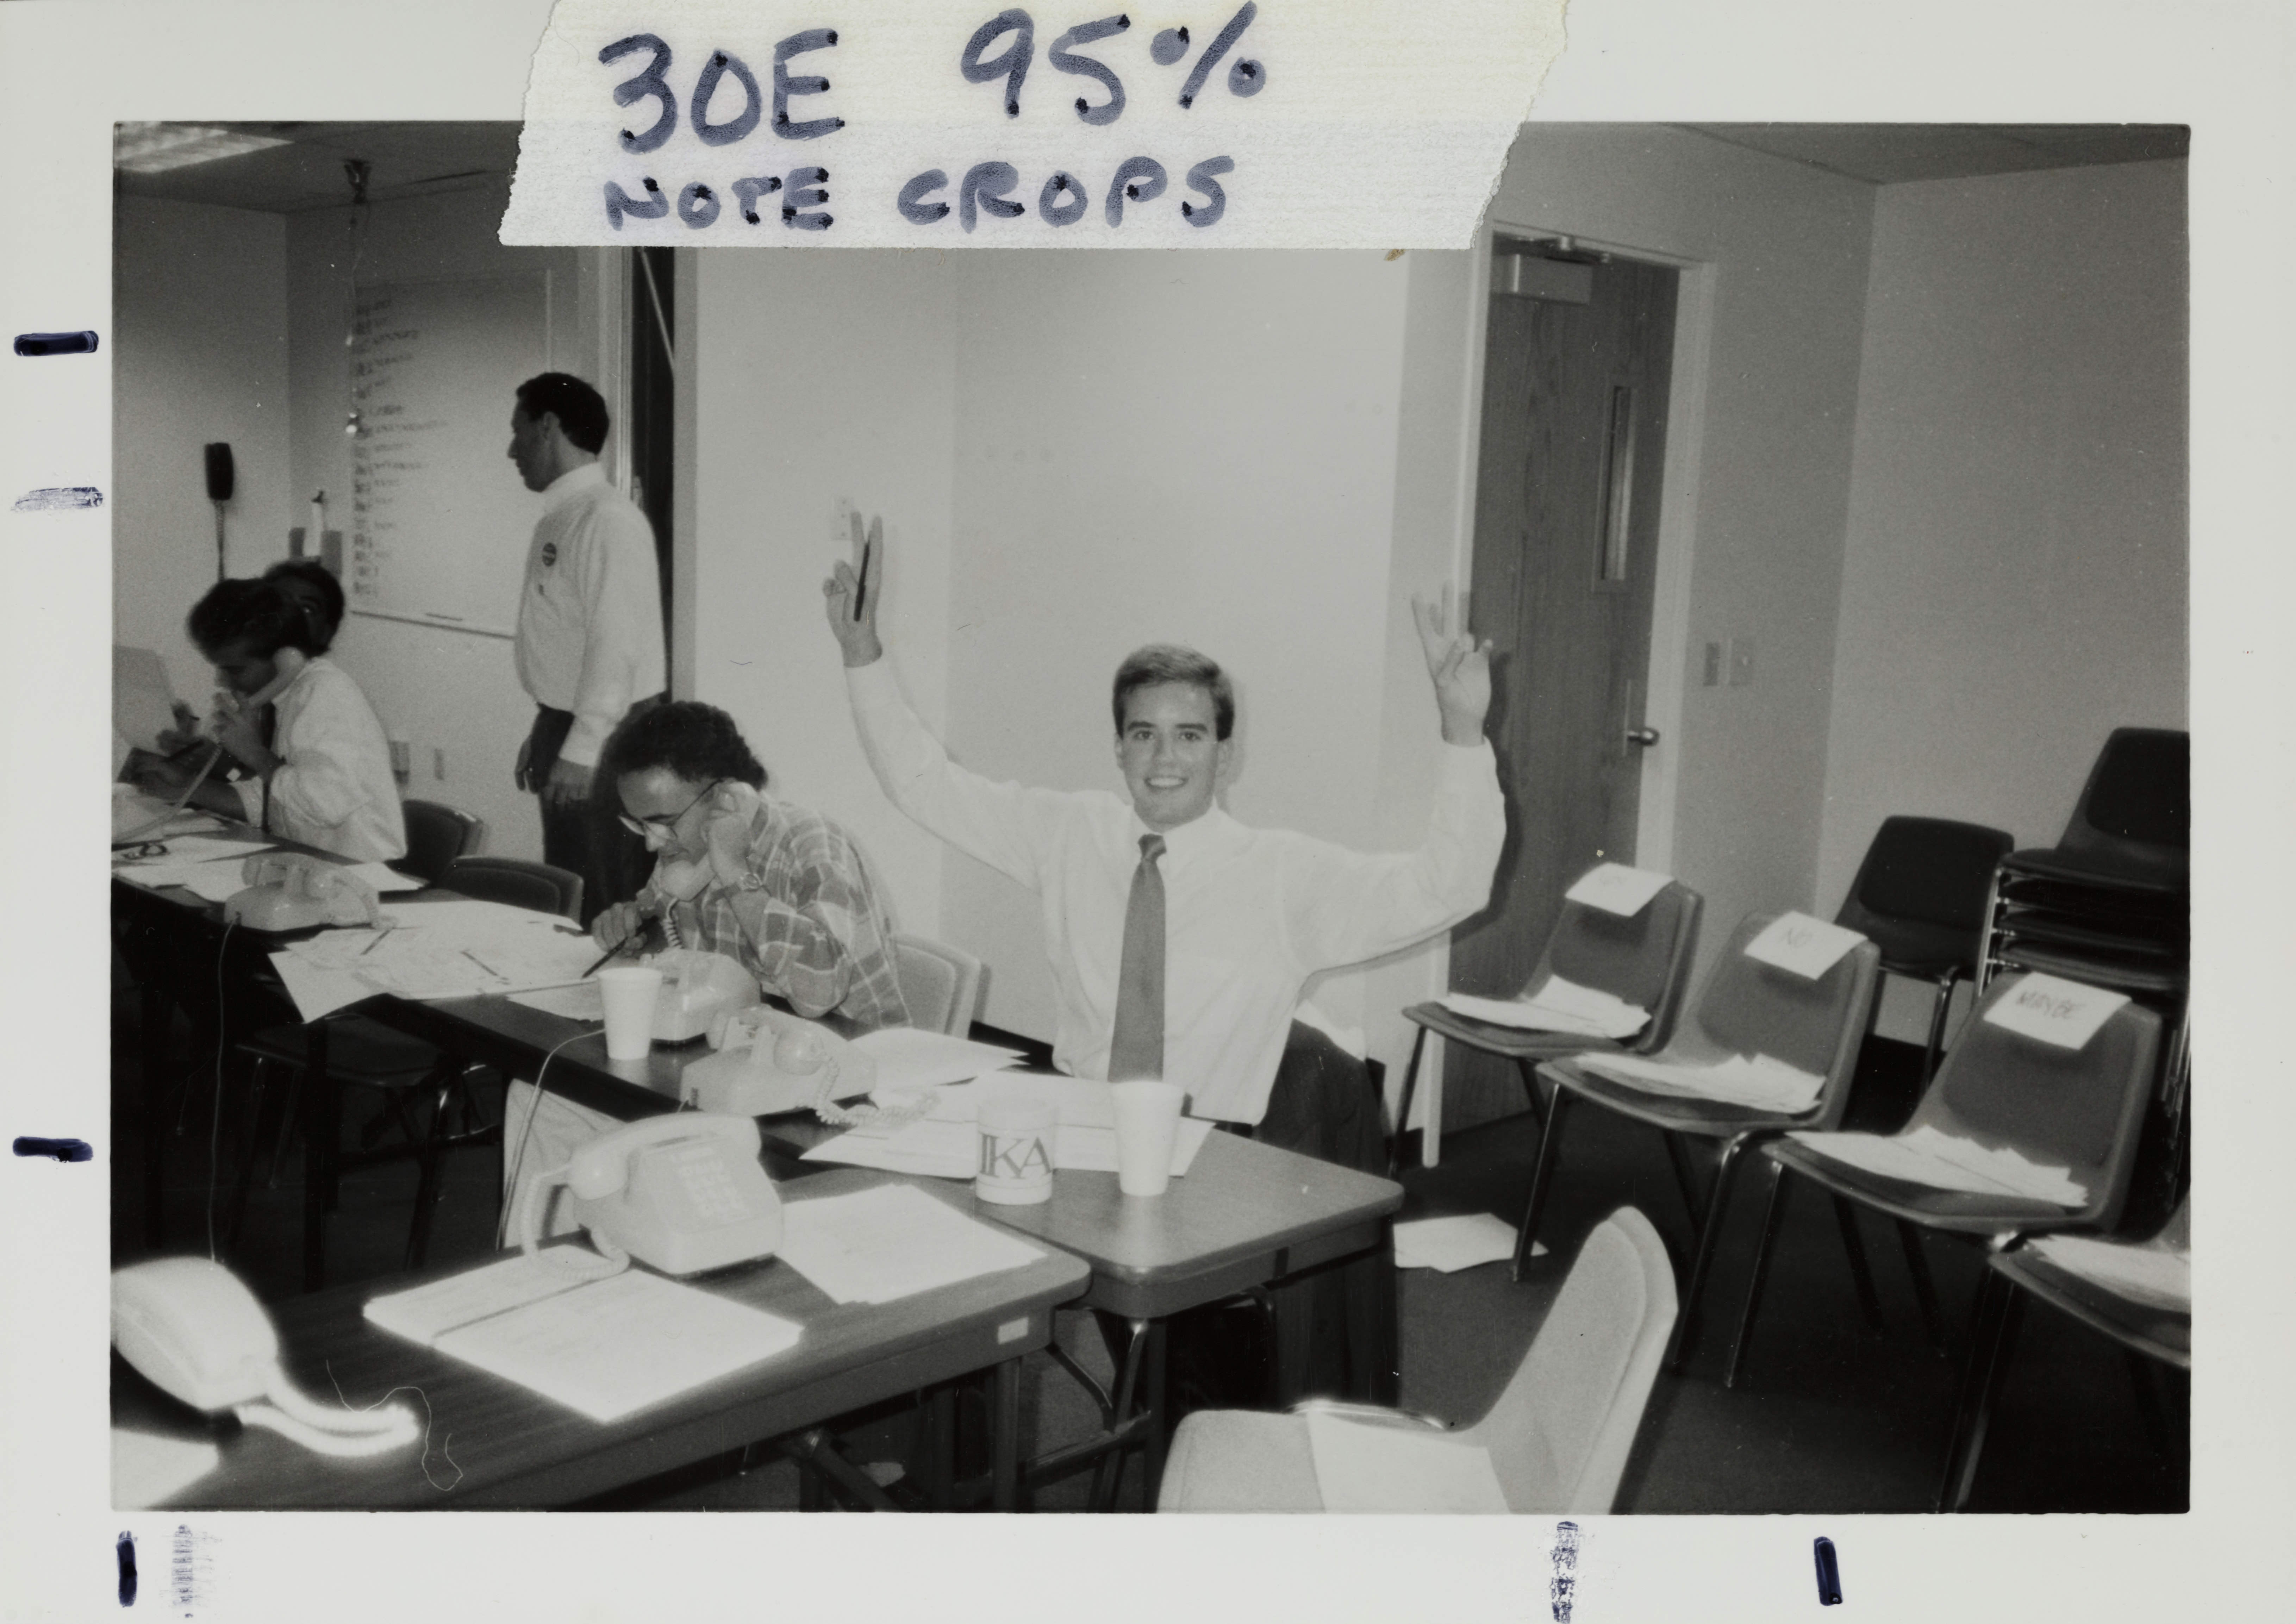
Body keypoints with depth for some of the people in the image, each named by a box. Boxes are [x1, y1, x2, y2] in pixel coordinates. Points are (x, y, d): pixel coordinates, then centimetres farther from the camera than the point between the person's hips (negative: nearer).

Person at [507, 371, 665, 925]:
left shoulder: (608, 519, -17)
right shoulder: (558, 518, 12)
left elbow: (617, 645, -22)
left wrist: (583, 749, -22)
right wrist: (544, 735, 18)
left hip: (603, 736, -10)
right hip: (565, 723, 10)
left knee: (602, 905, -3)